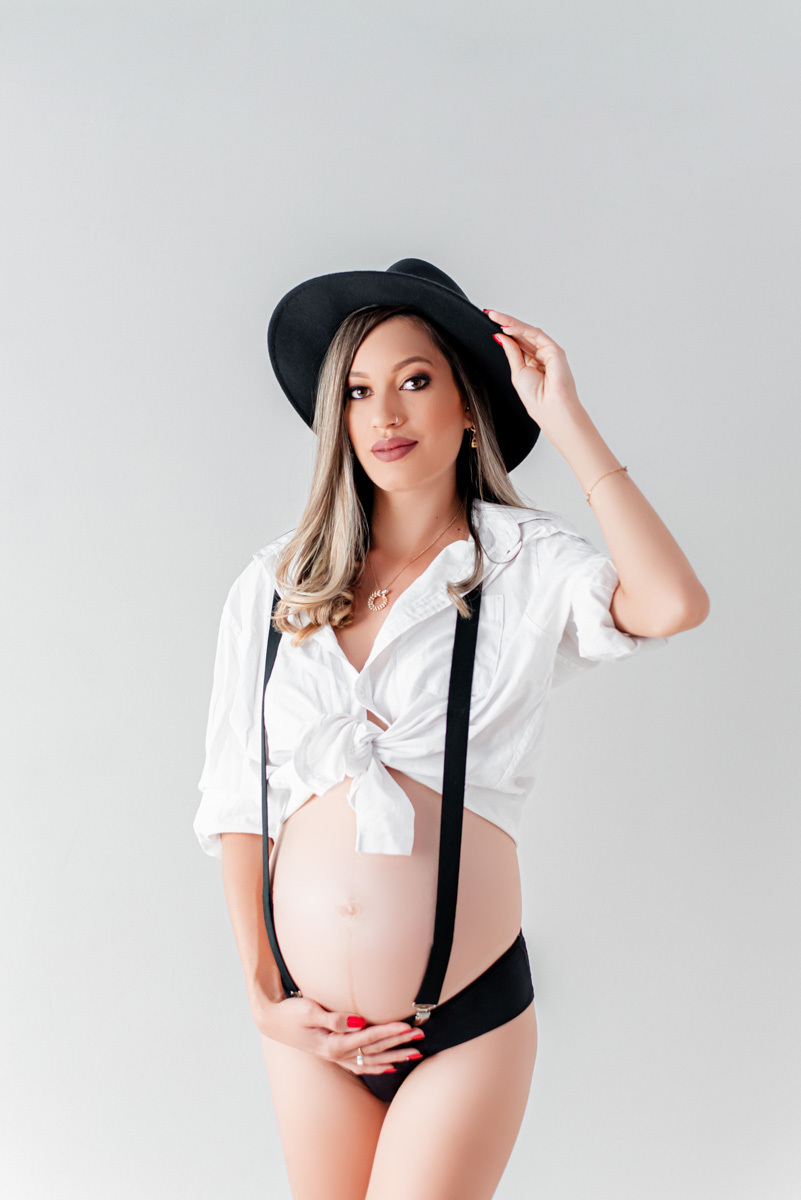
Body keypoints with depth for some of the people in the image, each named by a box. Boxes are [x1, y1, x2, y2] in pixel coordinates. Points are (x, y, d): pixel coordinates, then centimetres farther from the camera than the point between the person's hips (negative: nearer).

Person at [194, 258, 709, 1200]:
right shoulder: (272, 588, 3)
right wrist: (261, 996, 3)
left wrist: (566, 419, -17)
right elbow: (235, 799, 6)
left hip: (465, 1018, -3)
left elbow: (673, 605, -25)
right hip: (311, 1022, 3)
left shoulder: (523, 564, -4)